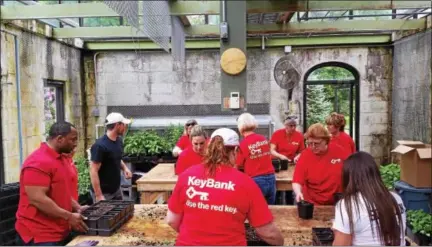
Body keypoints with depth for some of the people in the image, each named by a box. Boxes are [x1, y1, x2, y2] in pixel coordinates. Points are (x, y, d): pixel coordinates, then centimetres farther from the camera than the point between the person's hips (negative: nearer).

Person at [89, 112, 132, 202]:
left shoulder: (119, 141, 4)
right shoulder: (100, 146, -21)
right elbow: (93, 171, -21)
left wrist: (124, 168, -1)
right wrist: (99, 195, -22)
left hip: (116, 190, 8)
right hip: (104, 193, -8)